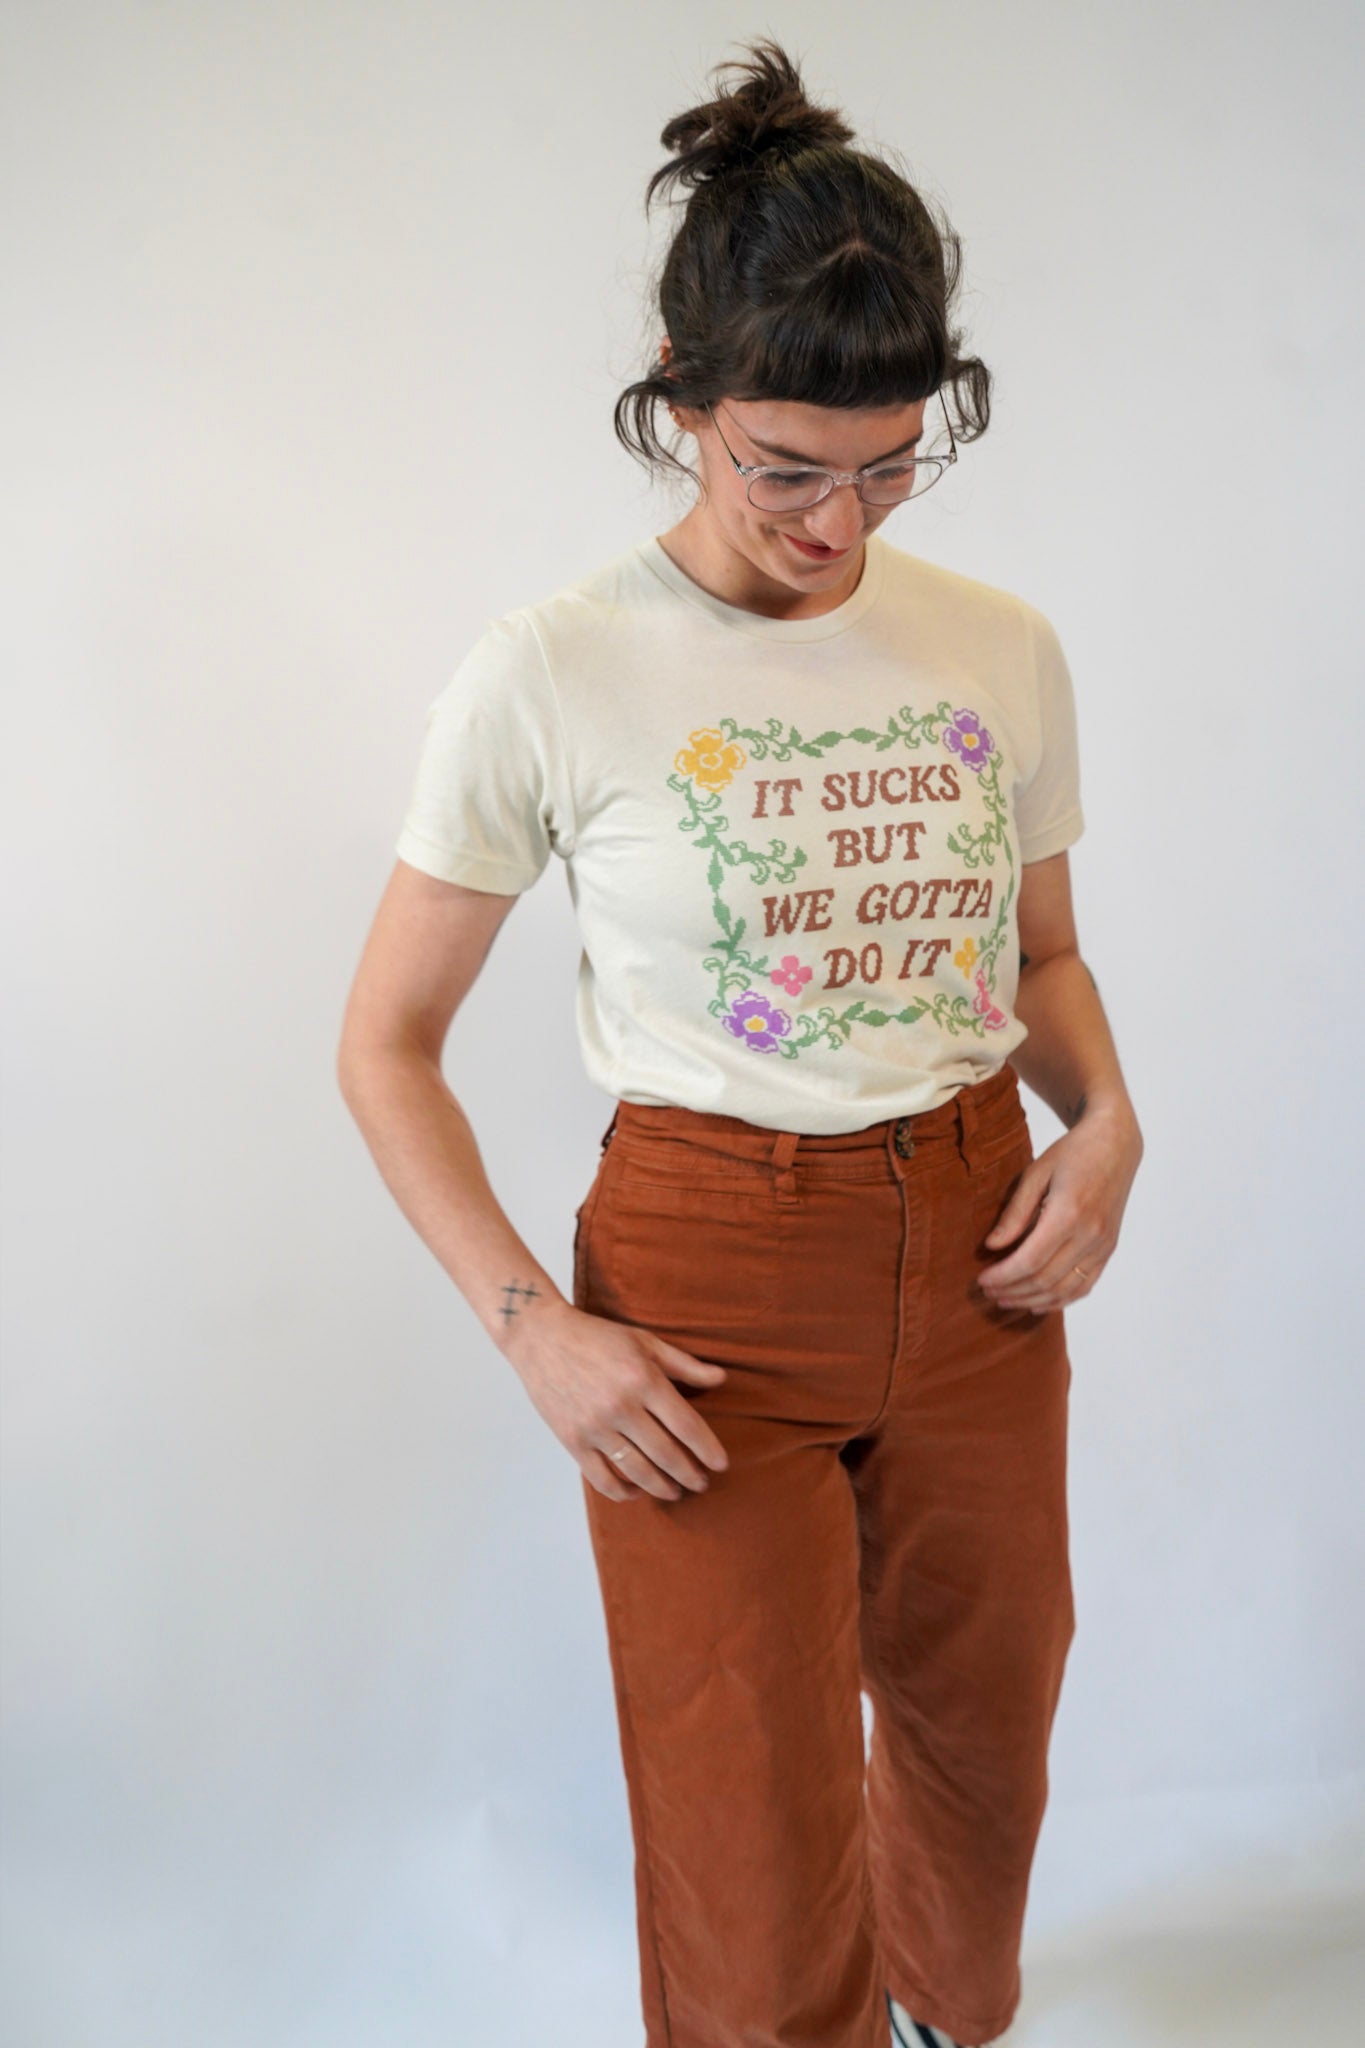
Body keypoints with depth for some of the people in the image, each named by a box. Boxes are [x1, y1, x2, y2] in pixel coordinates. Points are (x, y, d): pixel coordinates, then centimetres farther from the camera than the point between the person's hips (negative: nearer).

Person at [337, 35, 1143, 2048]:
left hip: (977, 1265, 5)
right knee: (764, 1870, 5)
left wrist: (1106, 1122, -5)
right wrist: (531, 1324, -14)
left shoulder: (1003, 651, 0)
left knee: (983, 1744, 24)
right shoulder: (551, 674, -12)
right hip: (709, 1285, -4)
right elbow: (387, 1044, -5)